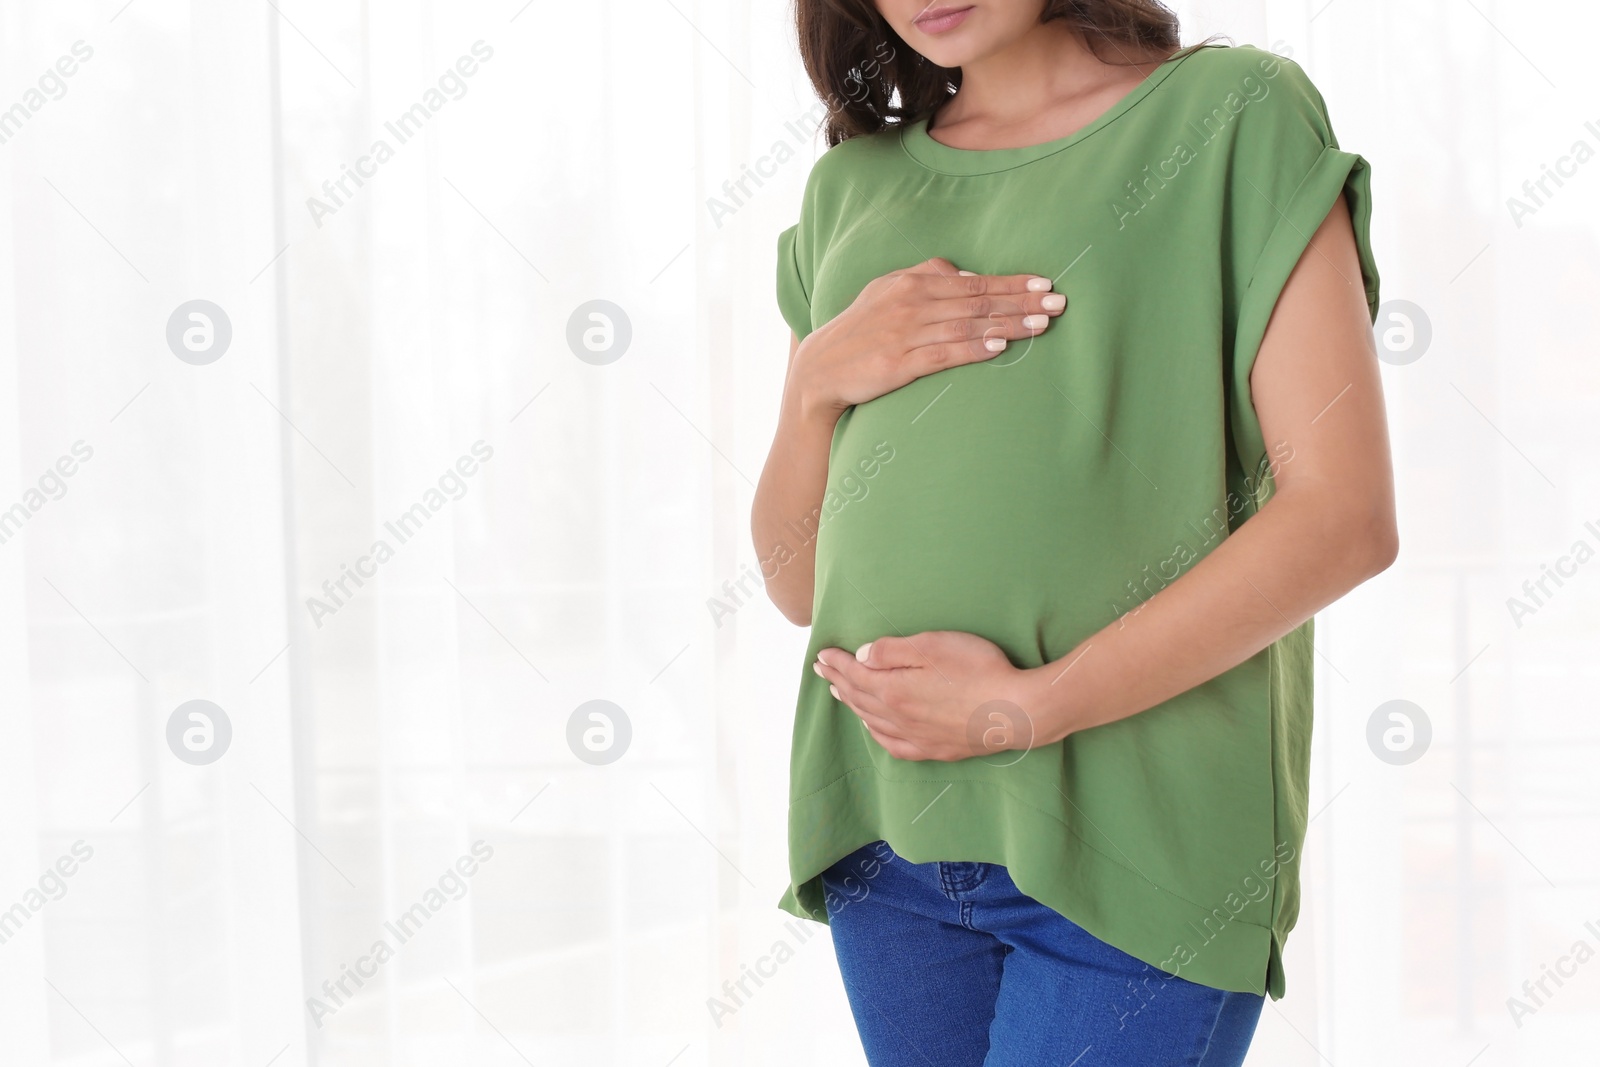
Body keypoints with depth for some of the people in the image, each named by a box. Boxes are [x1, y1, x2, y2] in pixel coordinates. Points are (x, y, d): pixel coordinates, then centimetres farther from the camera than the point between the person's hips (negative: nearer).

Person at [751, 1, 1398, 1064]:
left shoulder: (1235, 111, -3)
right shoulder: (852, 186, 11)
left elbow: (1346, 515, -11)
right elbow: (796, 584, 13)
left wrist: (1029, 707, -15)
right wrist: (816, 382, -6)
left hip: (1134, 845, -4)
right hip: (883, 839, 5)